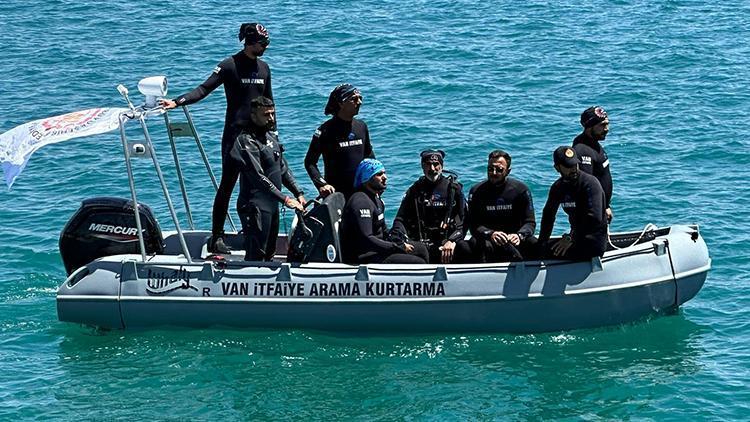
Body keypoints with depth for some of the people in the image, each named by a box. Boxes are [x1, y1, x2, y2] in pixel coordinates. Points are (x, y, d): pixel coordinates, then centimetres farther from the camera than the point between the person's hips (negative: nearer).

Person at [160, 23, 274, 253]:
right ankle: (216, 237, -4)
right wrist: (177, 102, -28)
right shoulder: (230, 65, -6)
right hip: (235, 135, -6)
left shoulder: (263, 68, 12)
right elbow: (204, 89, -14)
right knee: (227, 185, -6)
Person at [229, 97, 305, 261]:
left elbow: (283, 168, 19)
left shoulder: (272, 137, 14)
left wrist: (298, 193, 8)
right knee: (255, 256, -10)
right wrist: (284, 199, -25)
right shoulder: (246, 141, -16)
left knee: (269, 254, 14)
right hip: (255, 207, -9)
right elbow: (258, 177, -23)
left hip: (272, 205, 9)